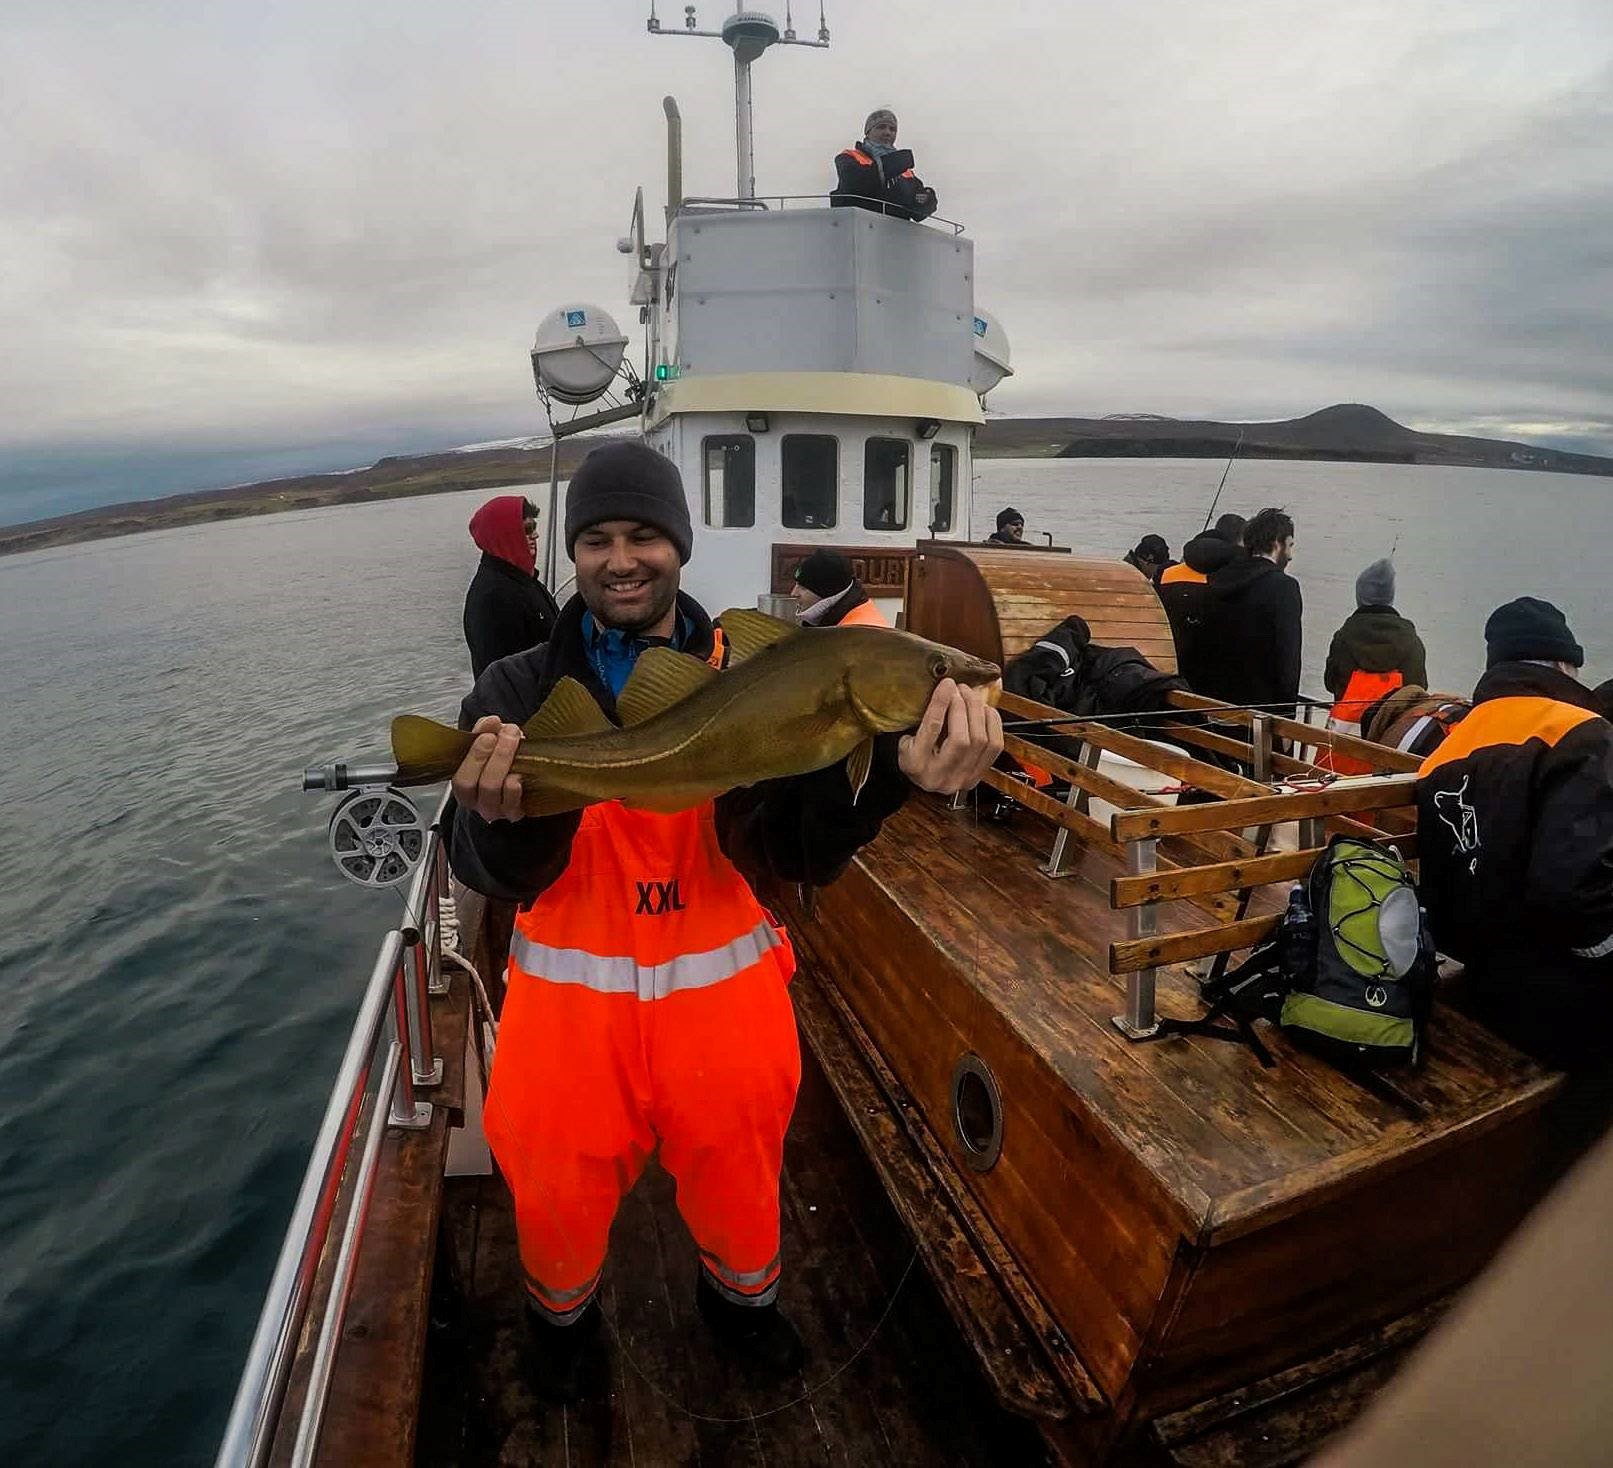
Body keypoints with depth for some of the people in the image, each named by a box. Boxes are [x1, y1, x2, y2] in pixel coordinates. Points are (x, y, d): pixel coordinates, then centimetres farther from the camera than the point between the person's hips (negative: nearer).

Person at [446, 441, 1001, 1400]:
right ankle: (565, 1312, 56)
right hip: (571, 996, 0)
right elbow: (496, 875, -18)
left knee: (739, 1178, 23)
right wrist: (508, 816, -43)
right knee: (558, 1196, 20)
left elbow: (794, 855, -20)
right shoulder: (520, 691, -9)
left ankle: (742, 1296, 58)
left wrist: (892, 774, -41)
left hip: (723, 989, 1)